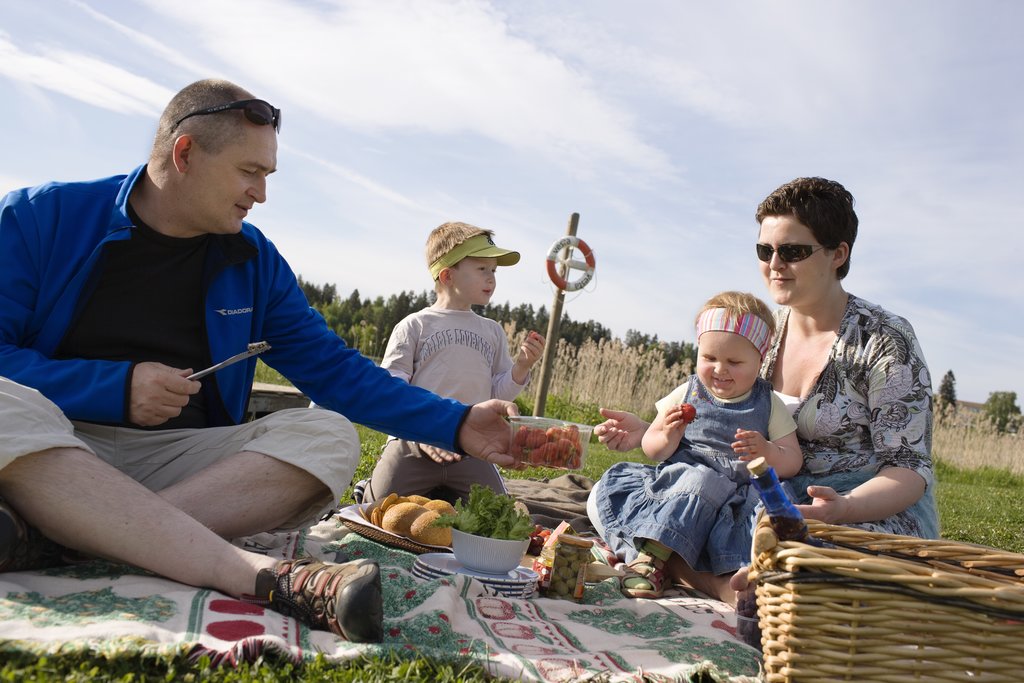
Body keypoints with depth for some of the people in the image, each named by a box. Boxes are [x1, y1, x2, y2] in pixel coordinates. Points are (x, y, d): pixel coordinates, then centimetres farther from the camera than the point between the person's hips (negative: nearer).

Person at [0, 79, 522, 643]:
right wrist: (115, 387, -15)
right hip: (48, 446, -2)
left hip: (181, 459, 3)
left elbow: (336, 370, 9)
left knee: (329, 436, -19)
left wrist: (457, 426, 1)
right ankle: (262, 576, -42)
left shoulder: (254, 262, 10)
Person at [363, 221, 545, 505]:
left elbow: (498, 394, 16)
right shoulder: (415, 325, 3)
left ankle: (440, 495, 16)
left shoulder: (492, 331, 16)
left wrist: (522, 366, -3)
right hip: (415, 444, -3)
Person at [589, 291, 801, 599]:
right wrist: (668, 439, -11)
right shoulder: (687, 394, 12)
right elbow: (651, 448, 14)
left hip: (729, 492, -2)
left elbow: (793, 462, 9)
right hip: (672, 477, 3)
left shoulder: (768, 405, 11)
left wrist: (767, 452, -15)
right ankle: (647, 550, -38)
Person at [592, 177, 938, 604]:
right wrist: (649, 433, -3)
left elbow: (909, 469, -14)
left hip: (882, 508, -5)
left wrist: (842, 507, -34)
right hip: (784, 497, 5)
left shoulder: (885, 341, -13)